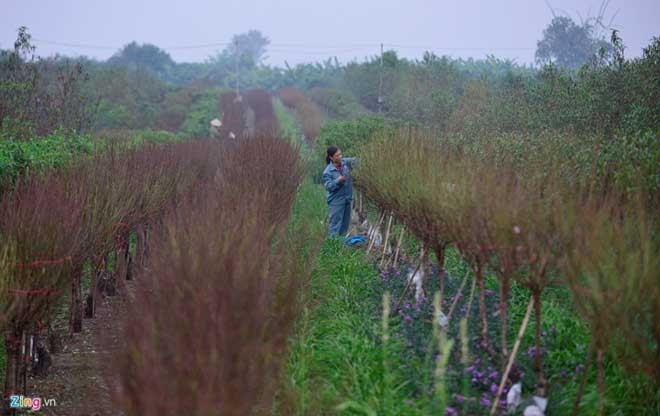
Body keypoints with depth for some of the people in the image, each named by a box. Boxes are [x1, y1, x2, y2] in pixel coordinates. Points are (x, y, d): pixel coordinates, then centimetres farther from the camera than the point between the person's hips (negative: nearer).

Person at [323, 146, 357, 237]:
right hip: (336, 201, -7)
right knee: (335, 223, -7)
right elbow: (328, 186, -18)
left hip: (346, 199, 7)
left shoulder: (344, 162, -1)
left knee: (345, 223, 16)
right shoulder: (328, 172, -15)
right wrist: (338, 181, -32)